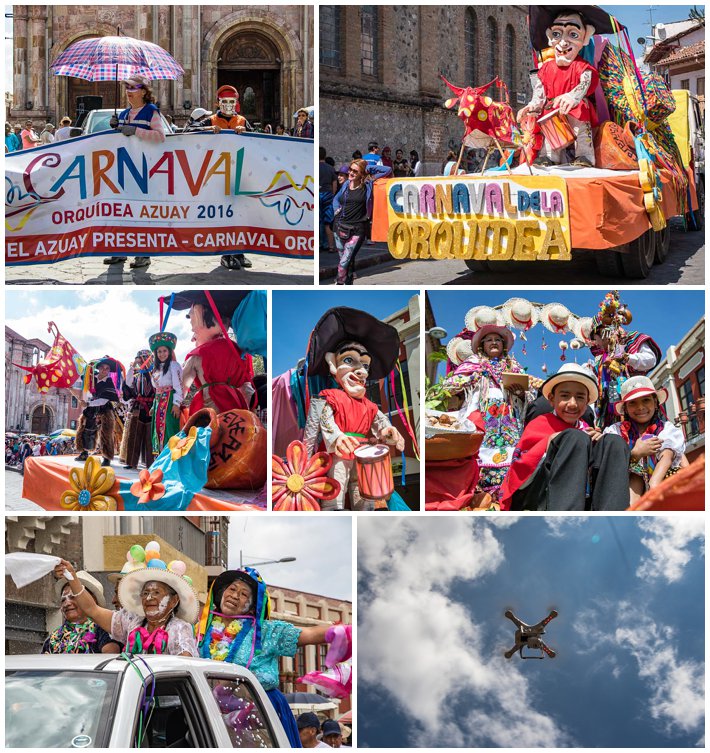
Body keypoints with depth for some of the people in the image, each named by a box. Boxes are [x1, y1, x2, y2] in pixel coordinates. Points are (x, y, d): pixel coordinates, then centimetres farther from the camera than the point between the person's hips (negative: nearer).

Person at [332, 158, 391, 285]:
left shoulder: (368, 186, -3)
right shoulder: (346, 185, 9)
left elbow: (387, 170, -6)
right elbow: (336, 199, 28)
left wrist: (369, 169, -3)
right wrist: (337, 209, 9)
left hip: (356, 230, -5)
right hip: (340, 227, 5)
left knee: (344, 263, -12)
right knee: (347, 261, 12)